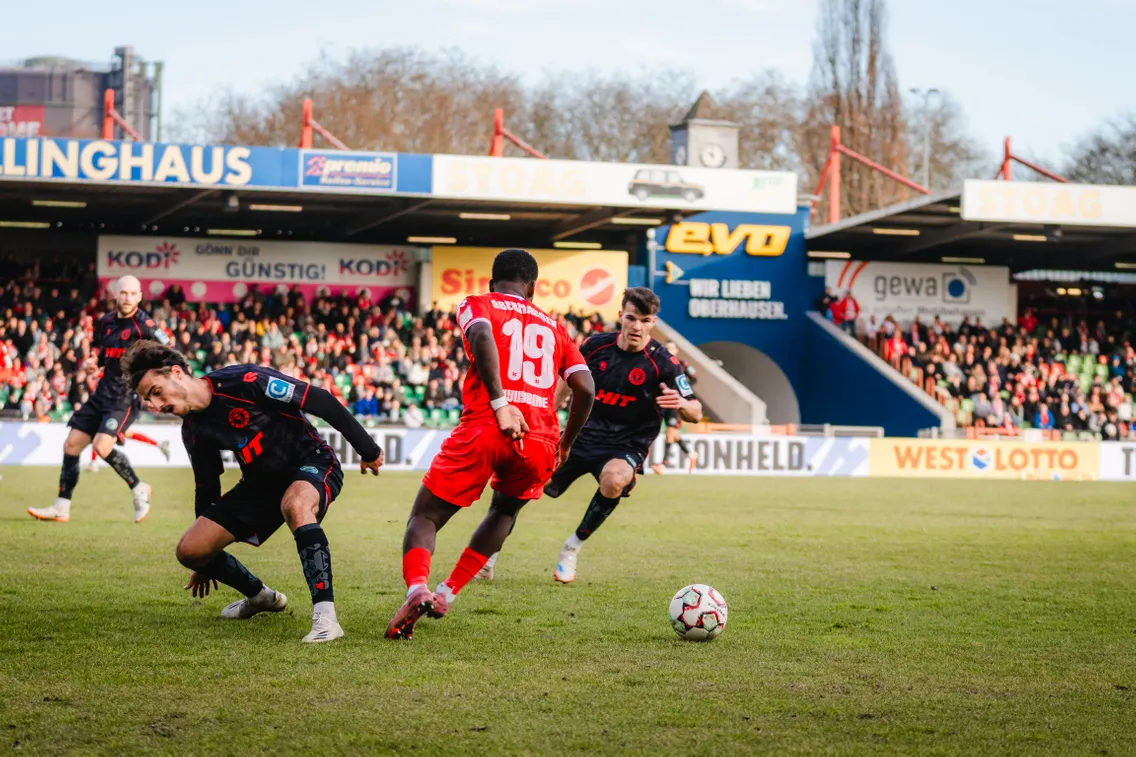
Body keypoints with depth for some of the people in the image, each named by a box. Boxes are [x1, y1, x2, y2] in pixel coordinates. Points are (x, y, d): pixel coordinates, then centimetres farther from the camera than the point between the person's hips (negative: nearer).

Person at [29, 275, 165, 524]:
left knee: (101, 446, -22)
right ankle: (61, 508, 11)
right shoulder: (105, 322, 9)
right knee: (71, 444, 3)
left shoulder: (143, 324, -13)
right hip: (103, 394, 7)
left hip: (126, 397, -7)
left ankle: (139, 490, 1)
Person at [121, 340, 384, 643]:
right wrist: (207, 563, 23)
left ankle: (325, 616, -44)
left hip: (313, 462, -7)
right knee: (190, 550, -3)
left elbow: (321, 402, -20)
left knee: (295, 505, -43)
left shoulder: (243, 381, -23)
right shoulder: (194, 431, 0)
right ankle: (261, 597, 23)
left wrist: (368, 450, -14)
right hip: (261, 484, 7)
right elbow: (207, 489, 15)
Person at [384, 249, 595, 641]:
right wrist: (564, 445, 24)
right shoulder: (554, 327, 25)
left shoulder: (477, 305, 15)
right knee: (504, 510, 31)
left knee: (425, 516, 7)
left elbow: (482, 335, -10)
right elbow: (585, 388, 12)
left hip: (484, 428, -3)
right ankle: (447, 593, 18)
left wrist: (499, 403, -15)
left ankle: (417, 588, -23)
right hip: (540, 440, 3)